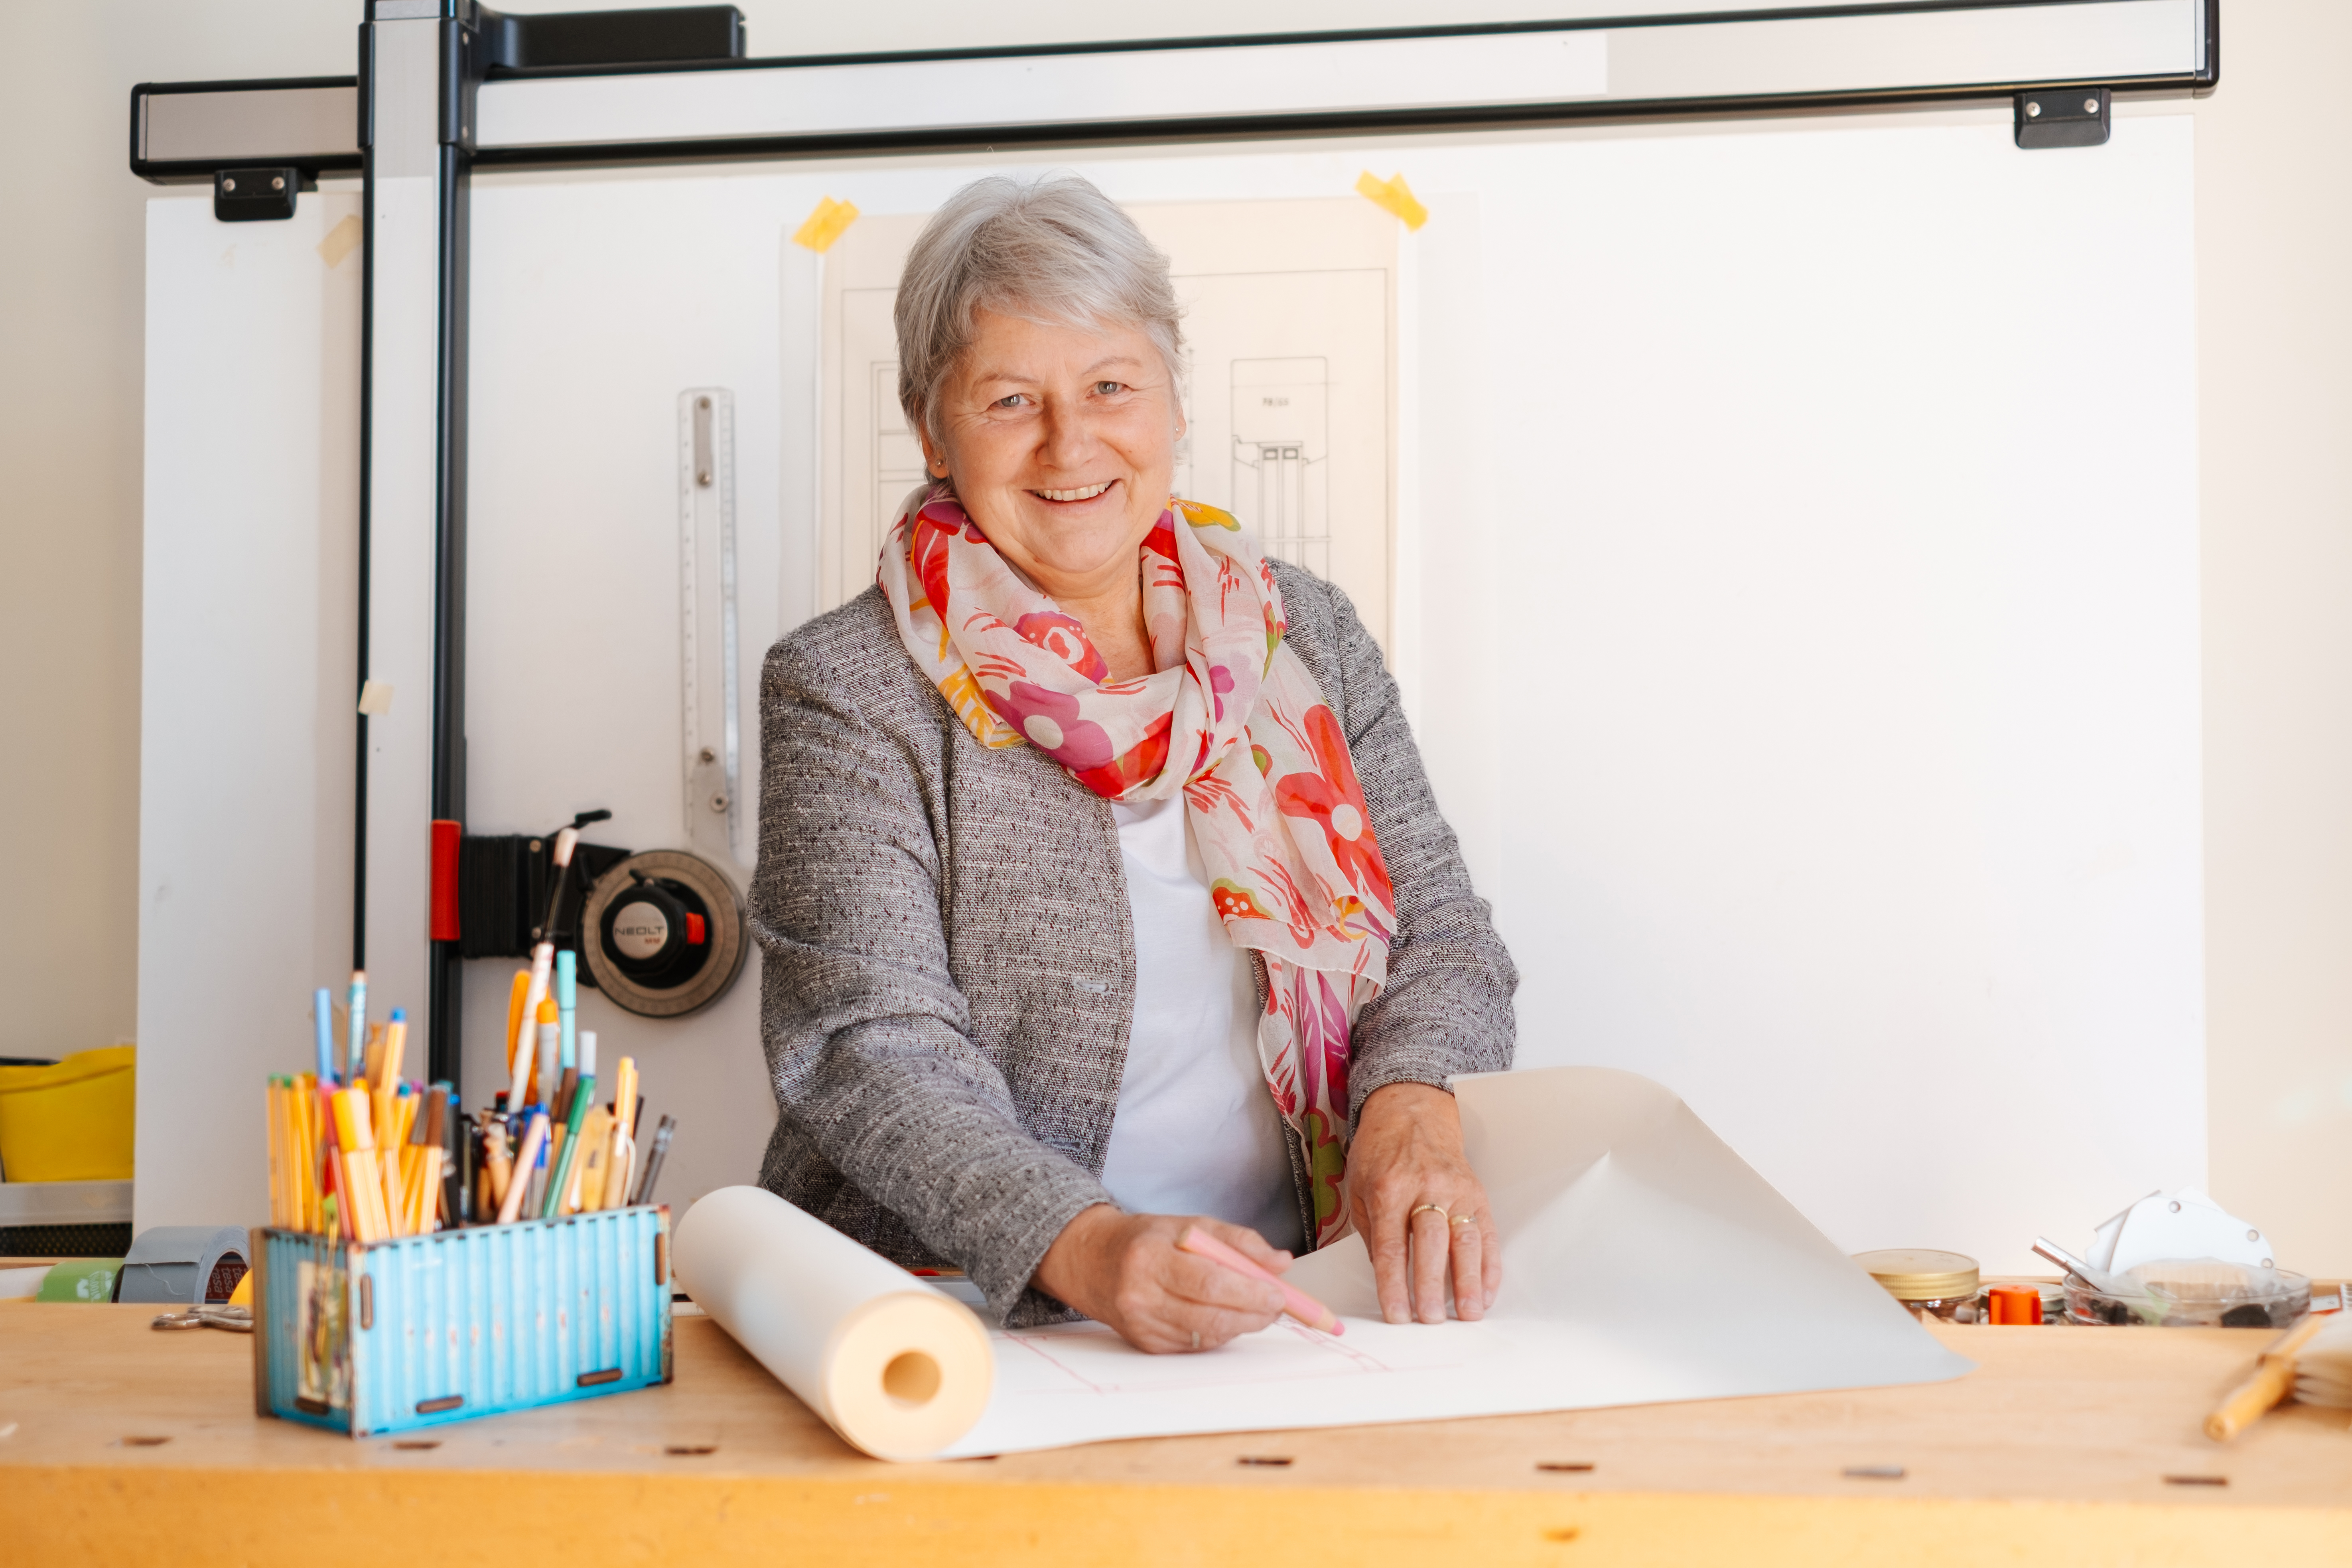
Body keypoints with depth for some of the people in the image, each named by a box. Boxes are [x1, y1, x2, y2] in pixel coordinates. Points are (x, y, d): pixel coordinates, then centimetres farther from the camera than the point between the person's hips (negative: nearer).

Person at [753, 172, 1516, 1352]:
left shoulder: (1306, 637, 12)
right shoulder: (847, 690, -2)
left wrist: (1413, 1114, -13)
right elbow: (868, 1050, -12)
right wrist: (1086, 1248, -29)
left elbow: (1437, 930, 10)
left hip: (1282, 1317, 3)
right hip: (961, 1344, -3)